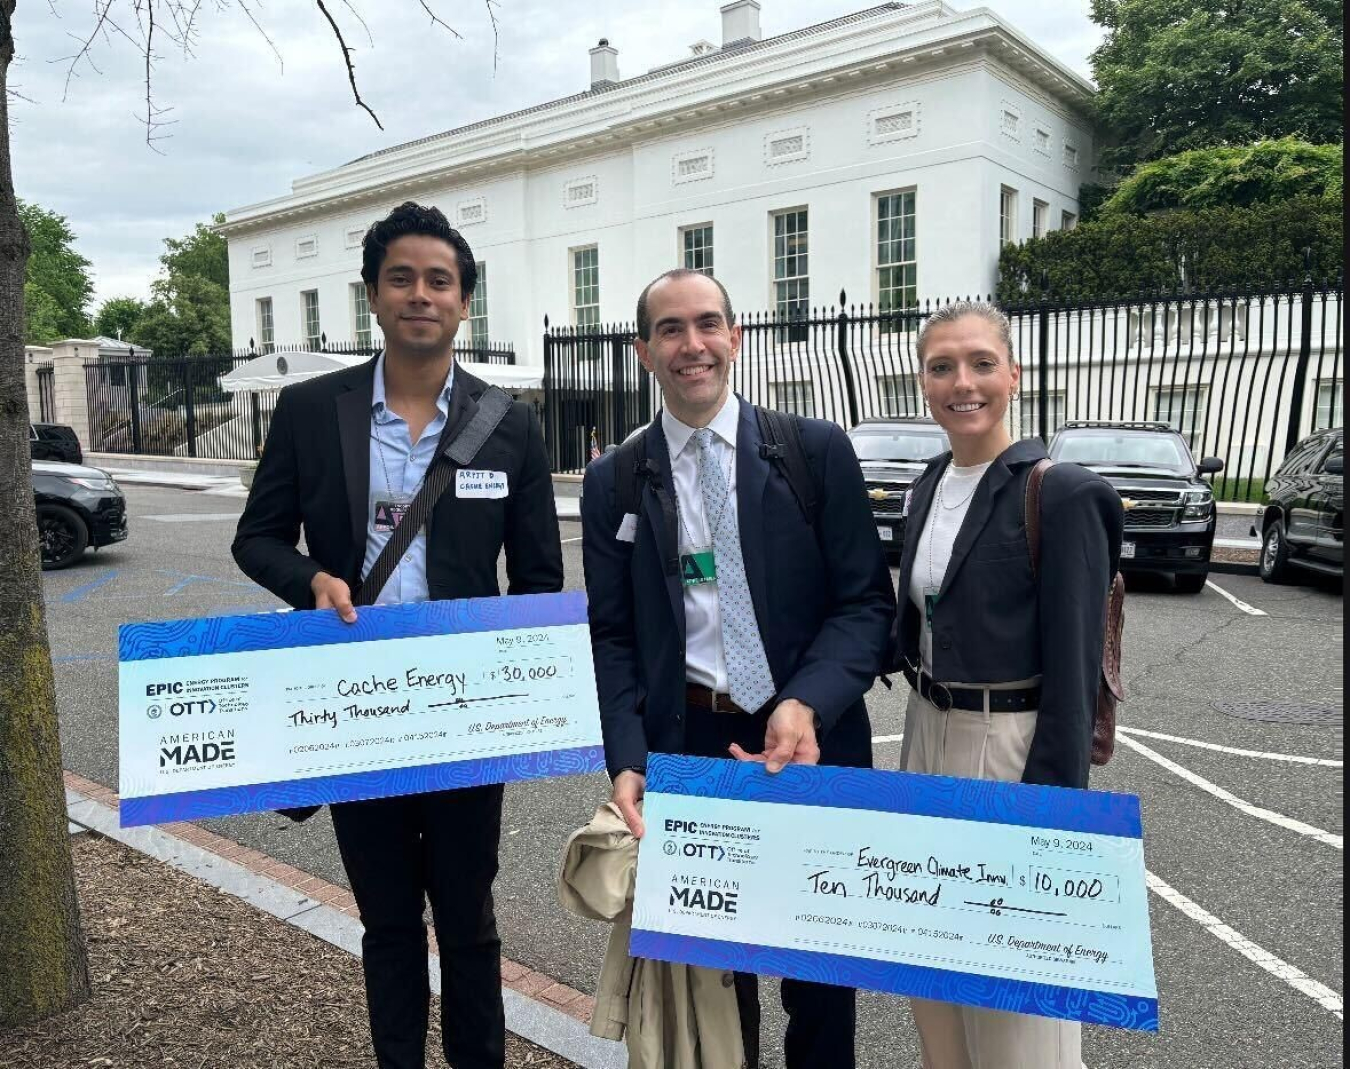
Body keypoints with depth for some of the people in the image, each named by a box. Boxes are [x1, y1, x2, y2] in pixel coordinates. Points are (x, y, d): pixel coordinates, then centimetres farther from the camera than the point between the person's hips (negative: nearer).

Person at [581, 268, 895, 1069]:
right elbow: (611, 636, 1)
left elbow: (867, 601, -5)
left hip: (810, 742, 0)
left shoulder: (818, 450, -2)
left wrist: (807, 705, -20)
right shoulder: (613, 480, 3)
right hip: (686, 745, 1)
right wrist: (628, 759, -11)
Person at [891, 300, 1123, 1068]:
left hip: (1014, 748, -7)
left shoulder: (1061, 493, -15)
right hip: (928, 737, 7)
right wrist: (923, 734, 13)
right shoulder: (928, 487, 7)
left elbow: (1073, 668, -16)